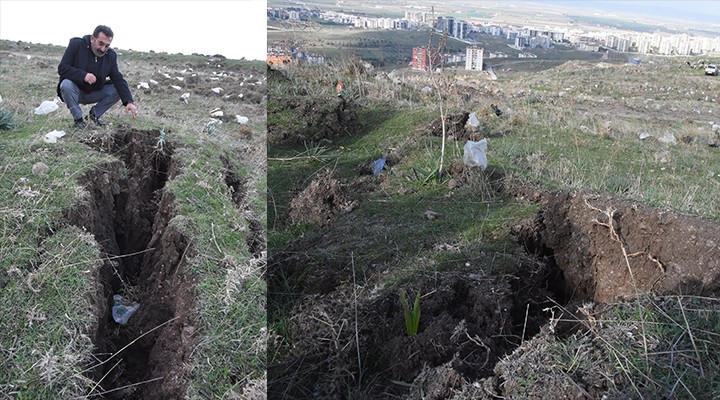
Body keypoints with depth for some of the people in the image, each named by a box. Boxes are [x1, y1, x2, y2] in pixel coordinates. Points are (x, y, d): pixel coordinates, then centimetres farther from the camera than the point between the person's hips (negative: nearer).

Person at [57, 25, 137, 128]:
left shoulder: (111, 55, -6)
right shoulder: (76, 45, -16)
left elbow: (118, 80, -13)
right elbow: (62, 68, -20)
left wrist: (129, 102, -29)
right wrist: (83, 75, -38)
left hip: (95, 92, 3)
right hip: (75, 91, -3)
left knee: (118, 90, -17)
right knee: (66, 85, -35)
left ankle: (95, 114, 4)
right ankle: (78, 119, -14)